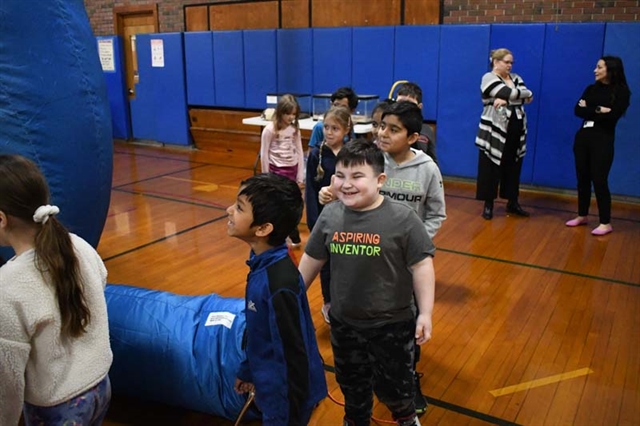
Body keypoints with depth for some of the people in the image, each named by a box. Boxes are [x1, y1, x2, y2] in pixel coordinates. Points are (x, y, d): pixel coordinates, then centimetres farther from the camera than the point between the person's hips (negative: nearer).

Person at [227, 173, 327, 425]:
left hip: (287, 395, -8)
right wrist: (249, 370, 18)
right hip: (272, 386, 8)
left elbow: (294, 358, -24)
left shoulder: (279, 284, -32)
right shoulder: (263, 262, -6)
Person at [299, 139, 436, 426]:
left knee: (392, 384, 17)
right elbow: (312, 260, 4)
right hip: (343, 321, 3)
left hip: (392, 323, -3)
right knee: (352, 383, 24)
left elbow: (421, 266, -13)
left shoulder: (402, 218, -20)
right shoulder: (330, 215, -9)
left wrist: (425, 313, -12)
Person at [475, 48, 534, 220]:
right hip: (495, 130, -6)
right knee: (491, 168, 1)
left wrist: (506, 101, -19)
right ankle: (488, 204, 10)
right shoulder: (489, 78, -6)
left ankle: (513, 203, 22)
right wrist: (527, 94, -3)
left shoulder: (515, 78, 13)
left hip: (516, 131, 6)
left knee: (513, 168, 11)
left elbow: (526, 98, -4)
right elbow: (509, 93, -19)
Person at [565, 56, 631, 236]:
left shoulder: (621, 92, -4)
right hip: (583, 137, 5)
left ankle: (606, 223, 3)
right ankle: (582, 216, 23)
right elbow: (578, 111, -2)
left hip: (603, 140, -5)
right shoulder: (591, 88, 9)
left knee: (599, 180, -6)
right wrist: (598, 110, -12)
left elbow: (612, 116, -16)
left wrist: (589, 111, -8)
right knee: (583, 178, 10)